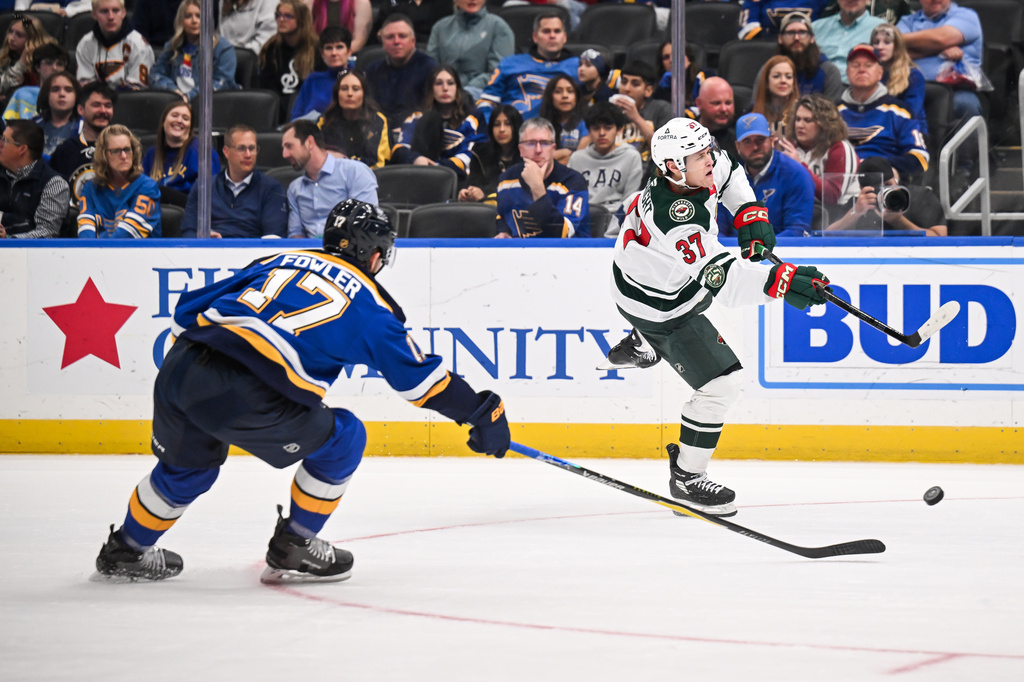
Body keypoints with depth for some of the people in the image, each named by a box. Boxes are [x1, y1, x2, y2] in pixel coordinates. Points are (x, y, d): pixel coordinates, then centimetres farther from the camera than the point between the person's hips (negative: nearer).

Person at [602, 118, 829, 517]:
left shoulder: (695, 172, -17)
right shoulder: (674, 219, -42)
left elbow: (727, 173, 9)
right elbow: (722, 278, -48)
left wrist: (750, 214, -4)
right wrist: (780, 282, -57)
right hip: (657, 303, -9)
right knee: (720, 385, -12)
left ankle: (638, 347, 66)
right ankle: (686, 478, 3)